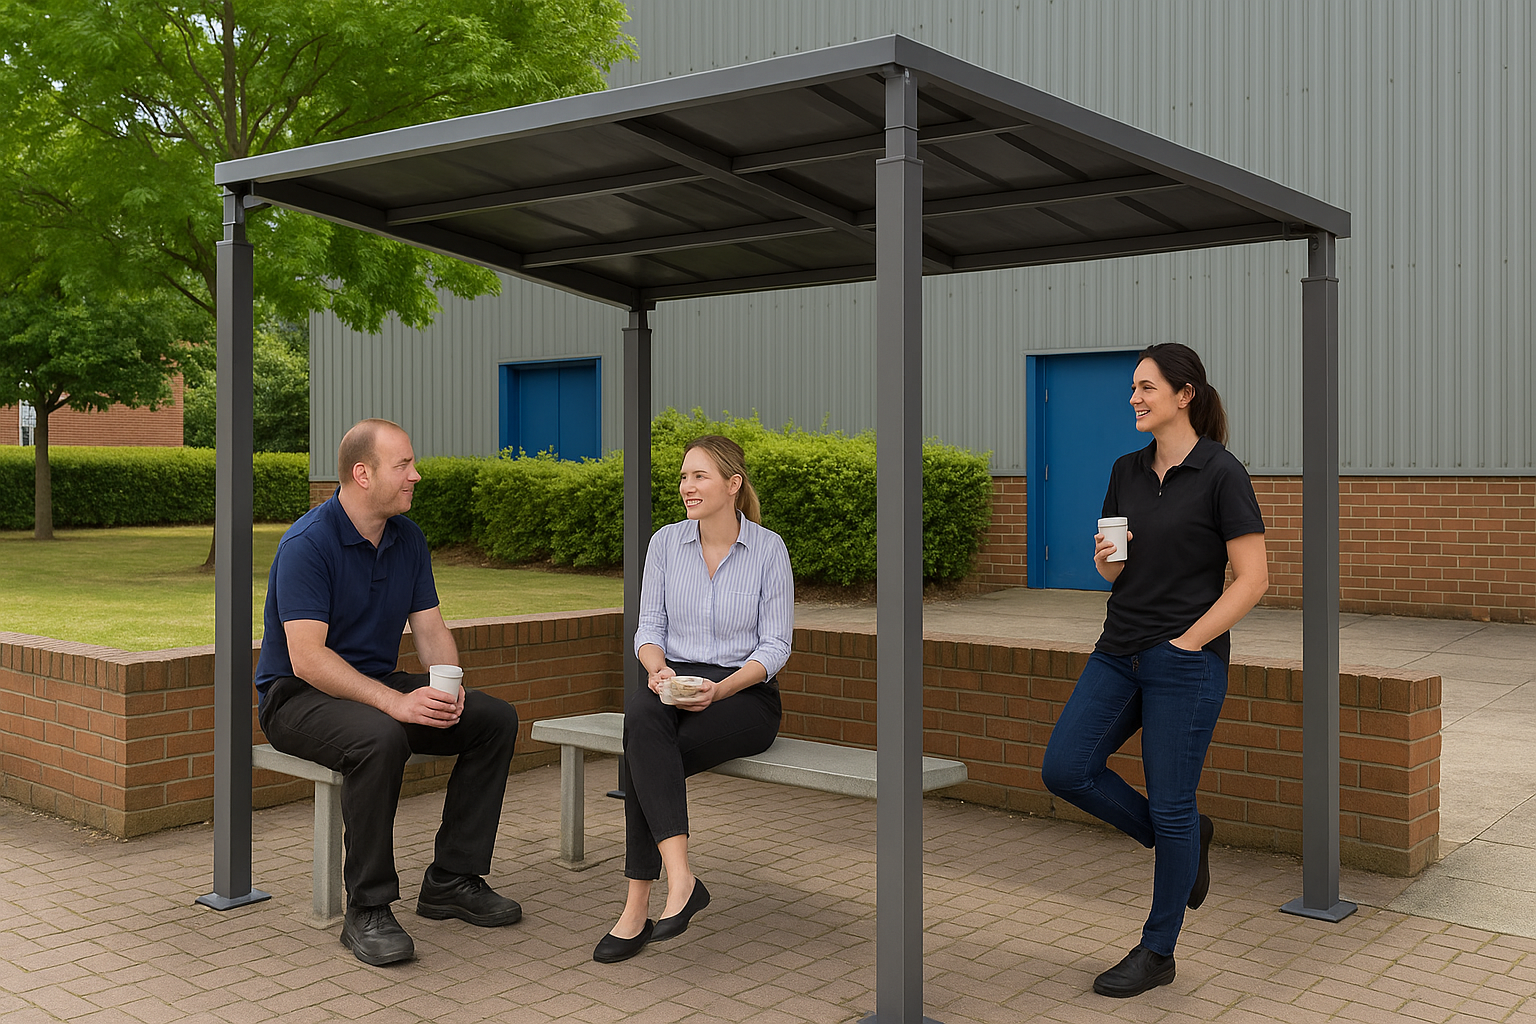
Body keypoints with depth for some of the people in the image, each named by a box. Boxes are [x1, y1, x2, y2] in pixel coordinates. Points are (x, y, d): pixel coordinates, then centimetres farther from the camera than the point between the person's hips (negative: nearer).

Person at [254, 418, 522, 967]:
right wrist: (395, 702, -37)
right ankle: (367, 910, -24)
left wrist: (449, 687, -17)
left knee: (494, 717, -8)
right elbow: (308, 659, -27)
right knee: (379, 738, -38)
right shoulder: (307, 544, -19)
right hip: (297, 697, -7)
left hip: (379, 685, 8)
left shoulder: (408, 539, 5)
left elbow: (430, 628, 5)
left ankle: (452, 879, -1)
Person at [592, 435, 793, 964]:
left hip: (746, 694, -3)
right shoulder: (666, 542, 7)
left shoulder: (768, 548, -2)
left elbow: (775, 645, -4)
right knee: (640, 713, -35)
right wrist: (657, 668, -16)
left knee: (646, 756, -30)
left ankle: (637, 908, -24)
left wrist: (720, 689, -20)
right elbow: (649, 627, 8)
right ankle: (681, 881, -38)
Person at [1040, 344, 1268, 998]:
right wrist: (1106, 558, -7)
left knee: (1170, 804, 1)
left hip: (1187, 662, -7)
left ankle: (1158, 951, 19)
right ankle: (1185, 841, 22)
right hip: (1119, 651, 7)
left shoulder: (1221, 473, -10)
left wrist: (1186, 642, -14)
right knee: (1065, 769, -2)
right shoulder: (1127, 472, 9)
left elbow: (1253, 579, -12)